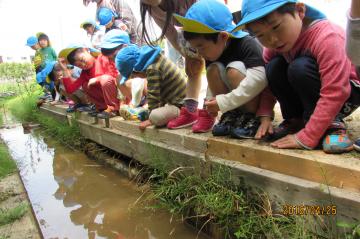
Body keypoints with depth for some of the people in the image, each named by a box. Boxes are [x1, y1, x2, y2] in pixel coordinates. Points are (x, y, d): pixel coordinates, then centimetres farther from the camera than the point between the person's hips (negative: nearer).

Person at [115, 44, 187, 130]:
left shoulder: (152, 69, -21)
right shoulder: (155, 60, 9)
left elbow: (153, 95, -16)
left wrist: (152, 117, -5)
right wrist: (160, 105, 19)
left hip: (181, 105, -11)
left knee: (155, 116, -33)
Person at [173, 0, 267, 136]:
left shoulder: (248, 45, -26)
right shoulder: (212, 53, -5)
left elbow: (258, 79, -38)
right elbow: (214, 83, 0)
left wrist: (225, 101, -37)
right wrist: (212, 105, -10)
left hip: (262, 93, -6)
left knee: (234, 70, -30)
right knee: (213, 69, -16)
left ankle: (253, 117, -19)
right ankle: (232, 114, -10)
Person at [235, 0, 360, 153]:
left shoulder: (326, 37, -32)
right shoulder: (273, 45, -12)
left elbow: (334, 94, -36)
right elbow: (269, 80, -4)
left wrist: (307, 137, -36)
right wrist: (264, 116, -17)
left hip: (346, 91, -6)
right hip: (307, 97, 6)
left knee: (300, 68, -33)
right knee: (274, 68, -20)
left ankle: (332, 124, -18)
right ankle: (297, 119, -5)